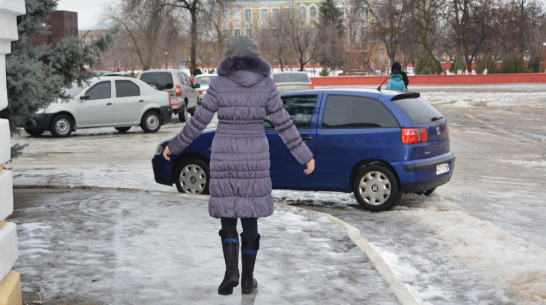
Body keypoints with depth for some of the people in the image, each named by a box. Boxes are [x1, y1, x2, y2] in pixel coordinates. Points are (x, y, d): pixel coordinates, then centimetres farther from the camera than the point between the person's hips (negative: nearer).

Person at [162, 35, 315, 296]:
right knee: (249, 216, 11)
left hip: (225, 156, -1)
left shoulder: (219, 84, -7)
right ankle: (247, 279, 14)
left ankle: (231, 270, -7)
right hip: (254, 157, 1)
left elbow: (198, 122, -4)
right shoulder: (266, 85, -2)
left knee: (228, 216, 11)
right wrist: (305, 156, 7)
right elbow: (284, 125, -2)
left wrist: (174, 146, 11)